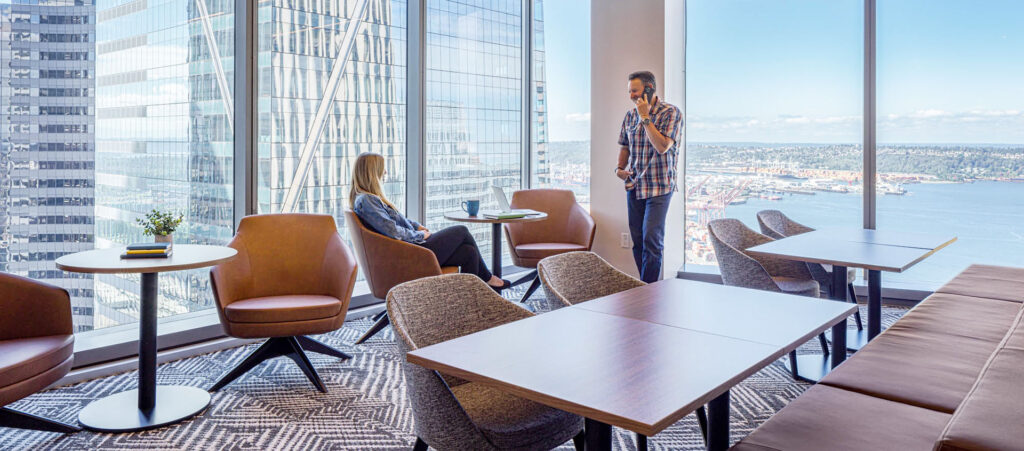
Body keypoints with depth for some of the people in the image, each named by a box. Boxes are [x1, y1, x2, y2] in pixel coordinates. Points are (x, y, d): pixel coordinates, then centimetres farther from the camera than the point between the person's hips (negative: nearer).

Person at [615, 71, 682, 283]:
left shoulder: (671, 113, -8)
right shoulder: (630, 115, 10)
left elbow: (662, 146, -20)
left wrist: (645, 117, -17)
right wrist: (619, 168, 2)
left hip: (658, 187, -6)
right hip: (634, 186, 6)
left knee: (651, 240, -10)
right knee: (637, 240, 8)